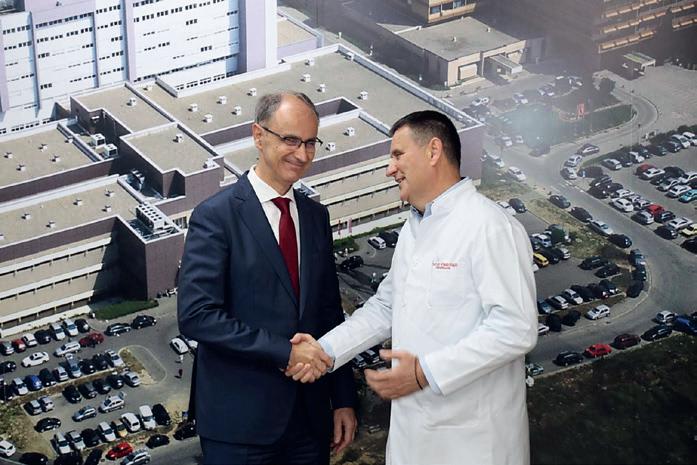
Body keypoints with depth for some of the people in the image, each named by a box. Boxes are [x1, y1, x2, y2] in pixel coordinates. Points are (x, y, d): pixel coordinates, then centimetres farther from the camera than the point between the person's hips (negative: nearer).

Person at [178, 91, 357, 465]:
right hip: (240, 419, -5)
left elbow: (330, 312, 14)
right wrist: (284, 352, -19)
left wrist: (343, 400, 9)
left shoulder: (315, 215, 11)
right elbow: (196, 316, -17)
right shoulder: (216, 216, -9)